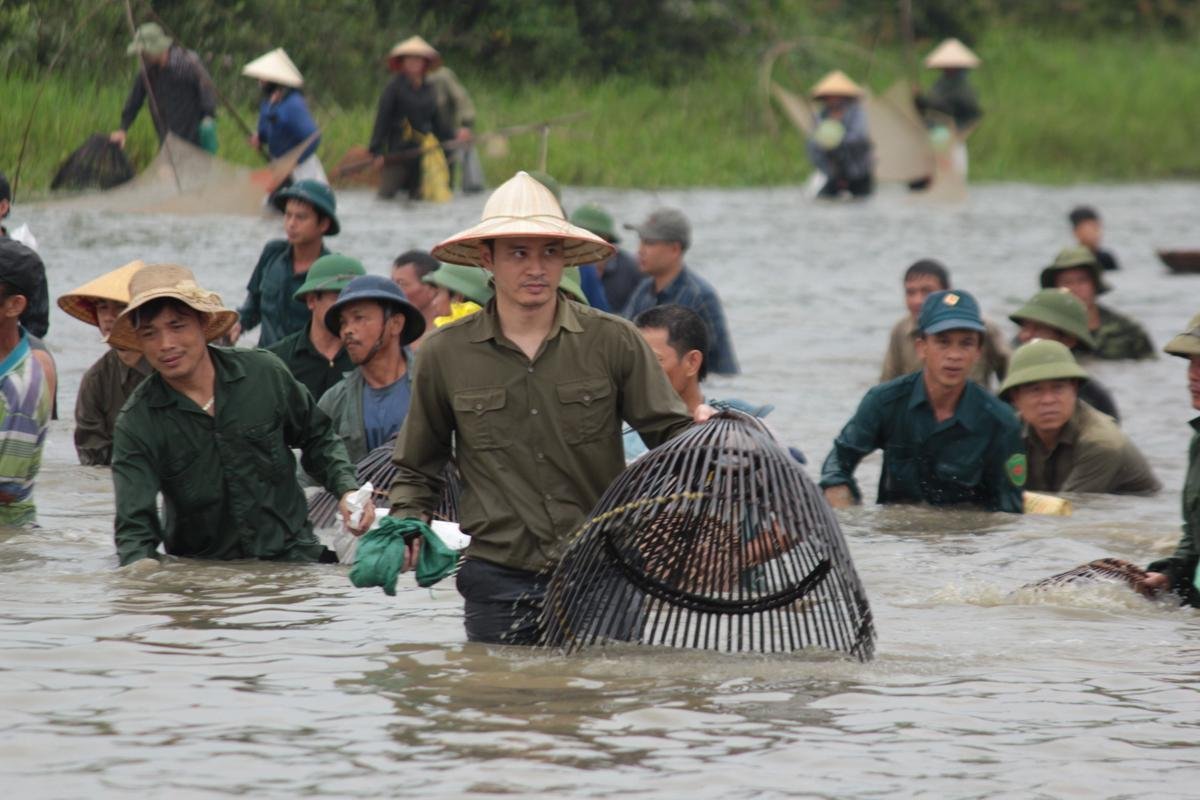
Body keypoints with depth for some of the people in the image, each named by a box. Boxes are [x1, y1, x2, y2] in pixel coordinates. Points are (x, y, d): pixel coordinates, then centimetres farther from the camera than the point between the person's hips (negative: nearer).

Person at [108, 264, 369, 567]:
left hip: (291, 556, 0)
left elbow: (317, 438, 18)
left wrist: (347, 489, 1)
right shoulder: (137, 423, -5)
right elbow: (135, 526, -12)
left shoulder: (265, 374, 1)